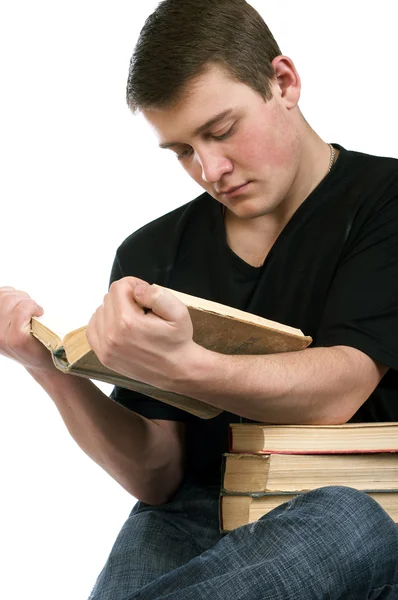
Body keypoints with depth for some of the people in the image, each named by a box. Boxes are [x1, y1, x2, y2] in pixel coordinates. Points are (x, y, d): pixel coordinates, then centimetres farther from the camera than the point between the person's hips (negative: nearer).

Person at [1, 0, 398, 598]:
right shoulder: (151, 256, 12)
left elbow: (335, 391, -14)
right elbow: (157, 476, 7)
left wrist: (180, 367, -32)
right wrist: (52, 368, -11)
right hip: (199, 517, 1)